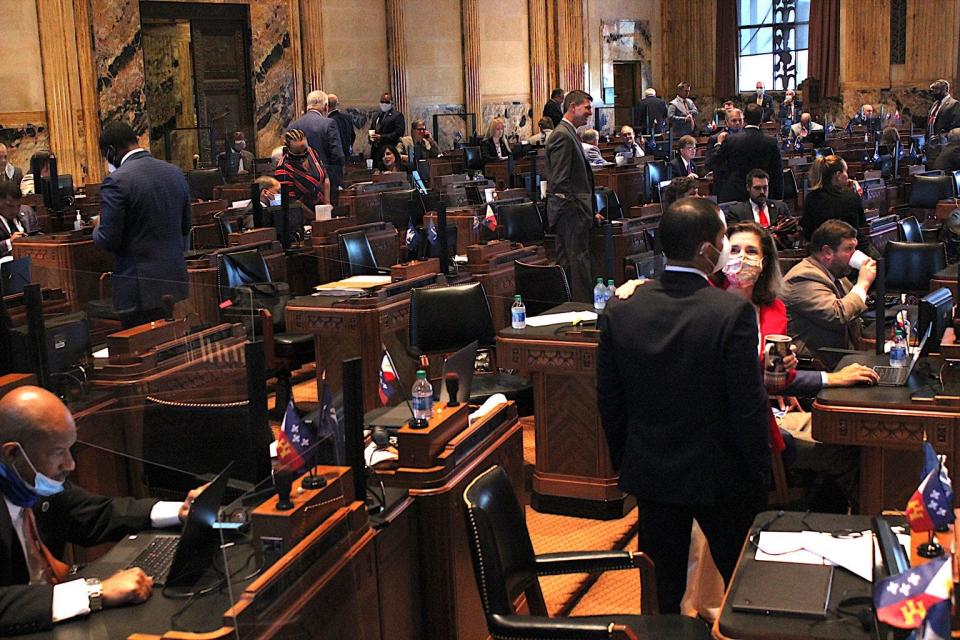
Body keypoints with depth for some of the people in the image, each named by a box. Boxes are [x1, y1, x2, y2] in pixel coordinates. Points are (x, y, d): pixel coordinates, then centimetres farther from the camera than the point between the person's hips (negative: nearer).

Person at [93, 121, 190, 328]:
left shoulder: (116, 182, -14)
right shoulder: (175, 173, 6)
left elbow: (108, 240, -13)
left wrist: (98, 228, 7)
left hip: (141, 288, -6)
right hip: (176, 281, 7)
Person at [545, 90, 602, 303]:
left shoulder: (570, 134, 18)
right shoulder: (563, 135, -14)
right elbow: (560, 181, -20)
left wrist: (590, 210, 18)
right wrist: (577, 209, -19)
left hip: (572, 210, 11)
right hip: (570, 208, -11)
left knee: (567, 263, 12)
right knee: (579, 260, -9)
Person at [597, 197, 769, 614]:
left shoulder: (619, 312, -9)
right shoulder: (733, 313, -22)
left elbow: (609, 403, 0)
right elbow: (748, 405, -18)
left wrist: (626, 465, 13)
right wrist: (759, 475, -4)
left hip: (650, 474, 4)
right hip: (720, 478, -3)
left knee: (661, 595, 17)